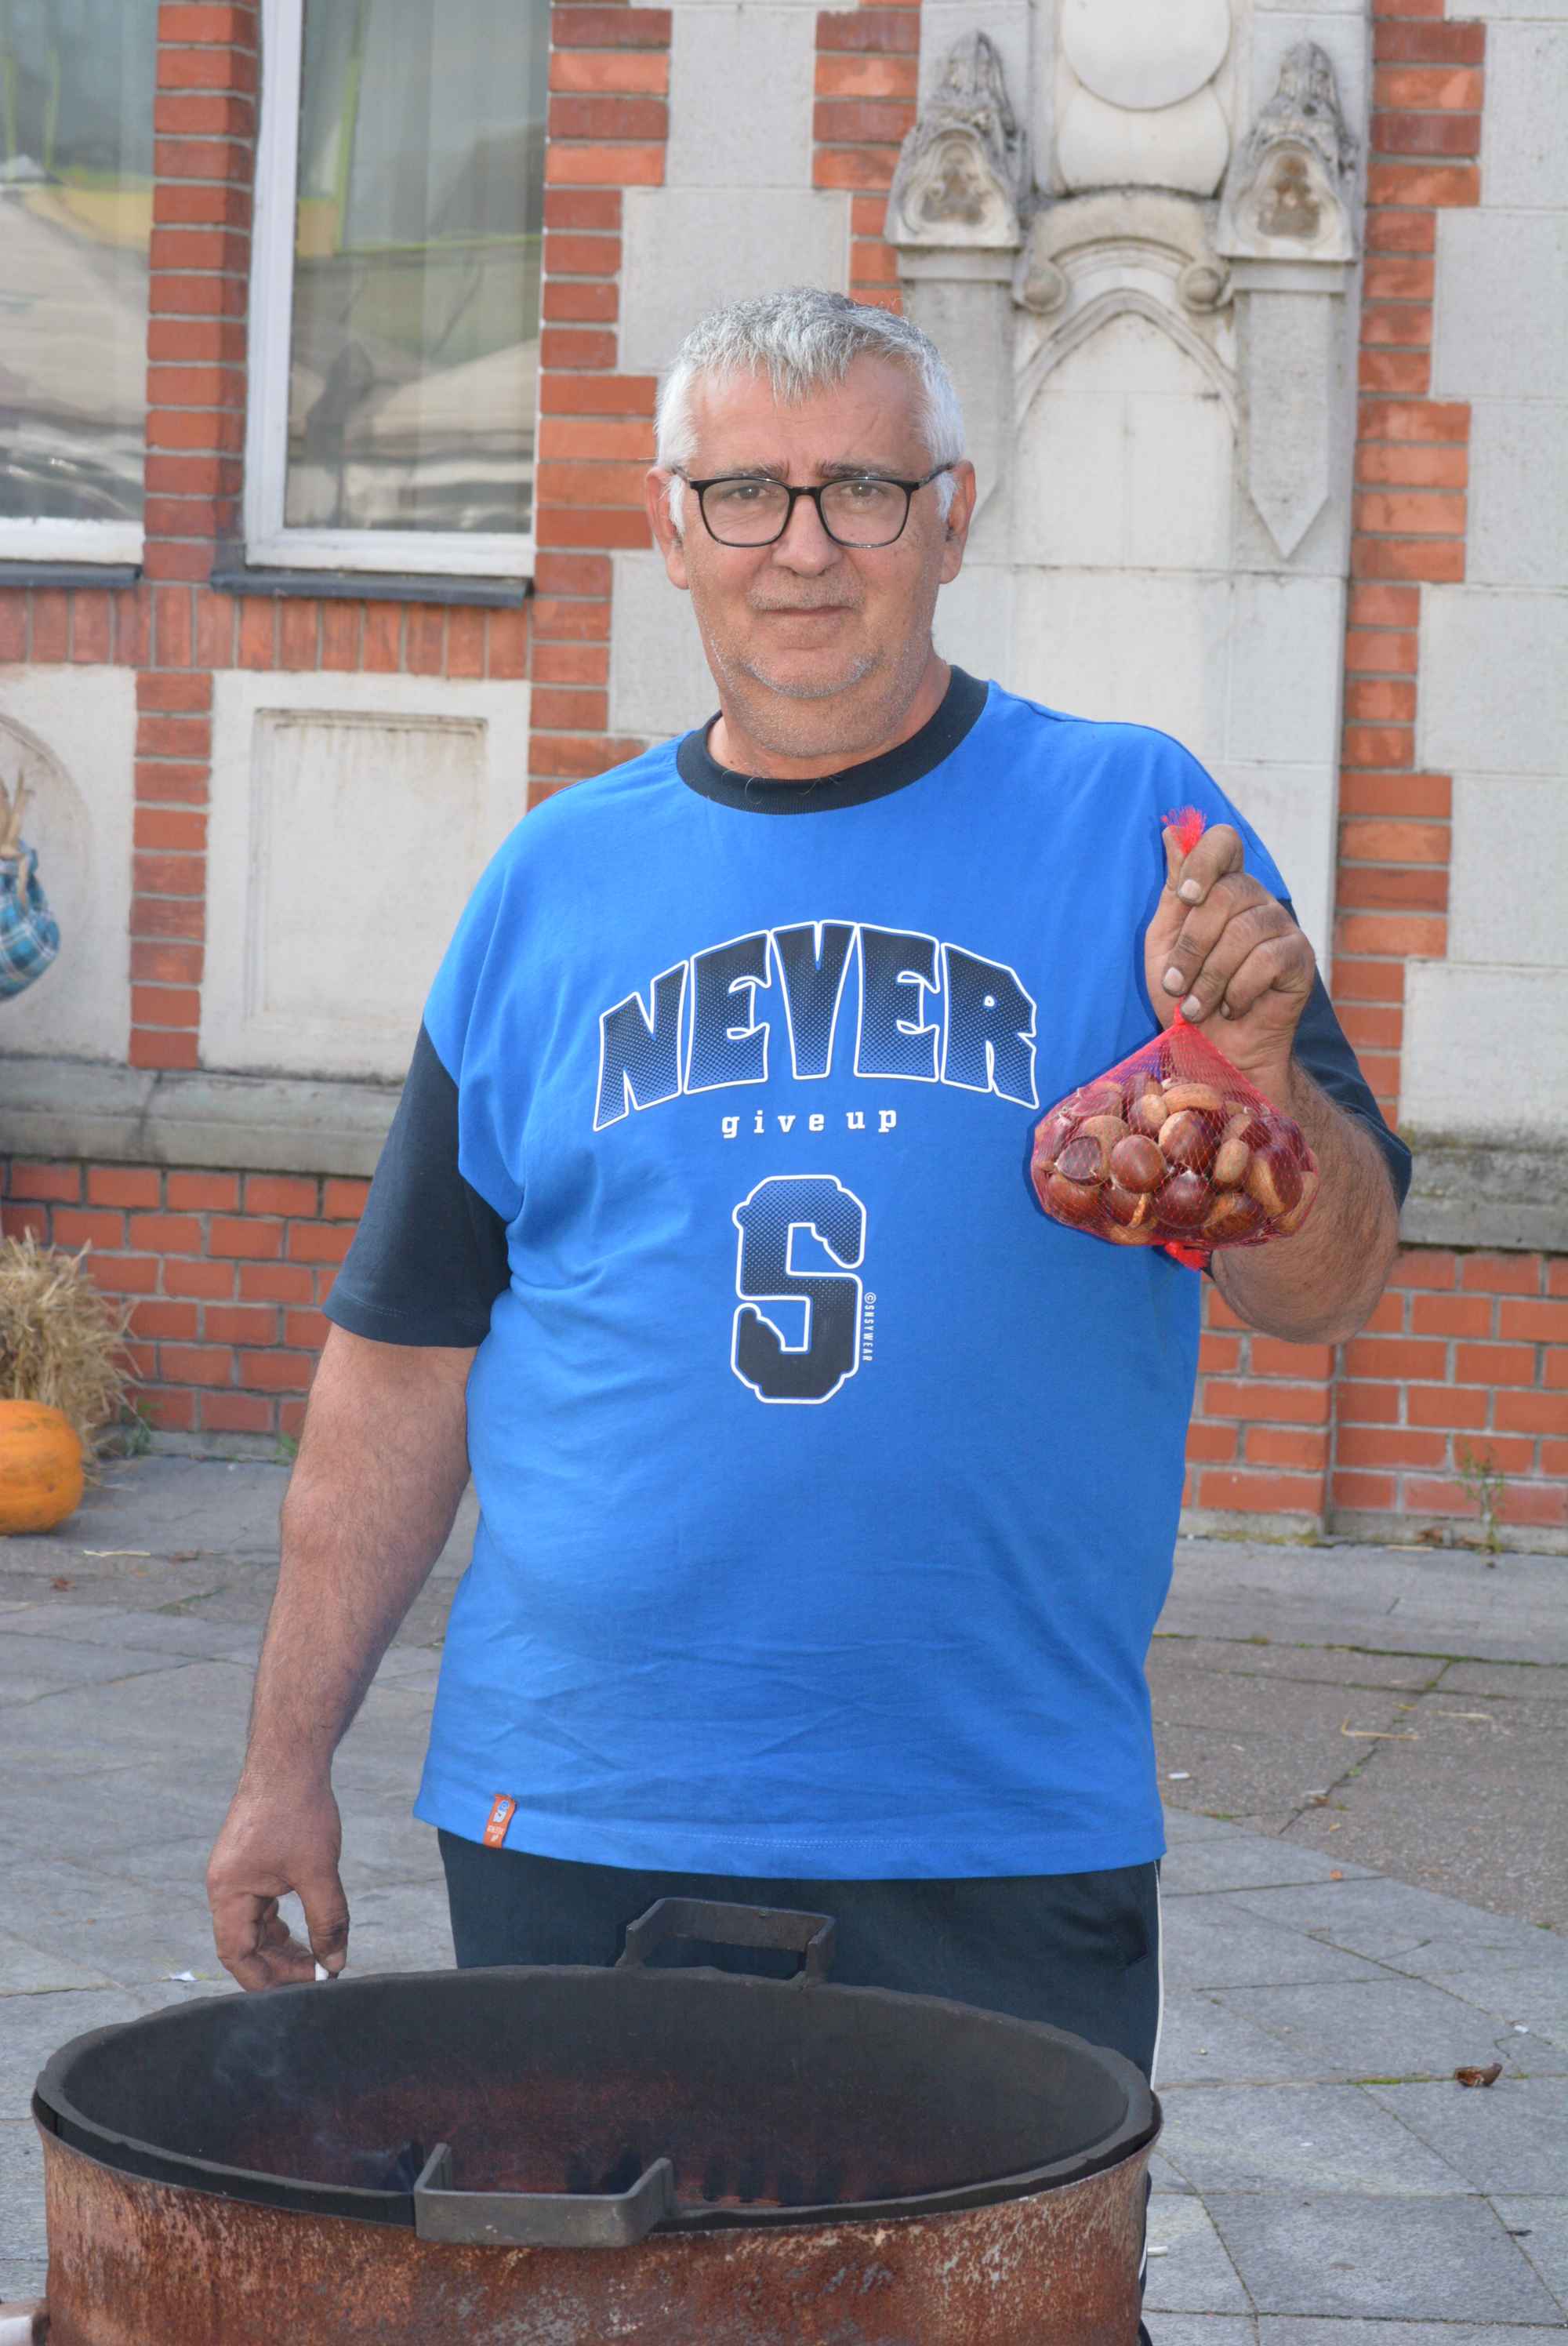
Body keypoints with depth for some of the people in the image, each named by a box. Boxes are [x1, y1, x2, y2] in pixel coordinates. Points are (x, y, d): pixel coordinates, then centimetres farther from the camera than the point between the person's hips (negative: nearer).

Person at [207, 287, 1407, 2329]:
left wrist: (1254, 1073, -23)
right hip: (574, 1827, 2)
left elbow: (1328, 1295, -2)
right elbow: (407, 1350, 11)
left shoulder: (1130, 825, 2)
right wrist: (288, 1758, 9)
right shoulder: (560, 880, 9)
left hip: (1003, 1842, -2)